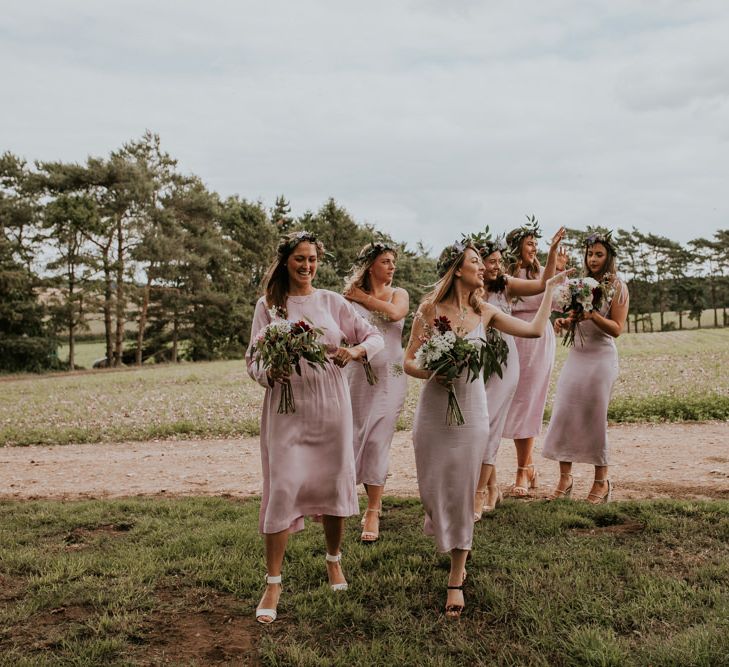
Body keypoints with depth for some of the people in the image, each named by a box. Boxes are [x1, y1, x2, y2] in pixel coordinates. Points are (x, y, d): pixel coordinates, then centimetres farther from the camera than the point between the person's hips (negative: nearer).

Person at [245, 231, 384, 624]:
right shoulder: (268, 305, 3)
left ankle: (333, 560, 33)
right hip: (286, 406, -2)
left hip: (330, 405, 2)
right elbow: (253, 358, 0)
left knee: (333, 483, 9)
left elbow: (376, 337, 6)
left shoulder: (332, 302, 6)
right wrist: (268, 373, -22)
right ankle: (273, 583, 4)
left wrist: (355, 351, -16)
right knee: (283, 488, -7)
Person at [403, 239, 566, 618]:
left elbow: (535, 329, 5)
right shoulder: (430, 309, -3)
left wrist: (550, 290, 10)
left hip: (471, 410, 2)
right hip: (434, 409, -1)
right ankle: (452, 547, 37)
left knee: (462, 494, 2)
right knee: (433, 490, 6)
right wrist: (434, 372, -20)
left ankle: (456, 580, 12)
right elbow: (409, 362, -1)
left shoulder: (484, 313, 6)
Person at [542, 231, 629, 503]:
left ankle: (601, 481, 10)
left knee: (594, 418, -3)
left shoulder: (617, 287, -4)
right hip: (576, 355, 5)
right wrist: (564, 321, -2)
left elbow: (616, 329, -9)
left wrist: (593, 315, -24)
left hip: (601, 356, -5)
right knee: (563, 414, -1)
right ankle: (564, 478, 7)